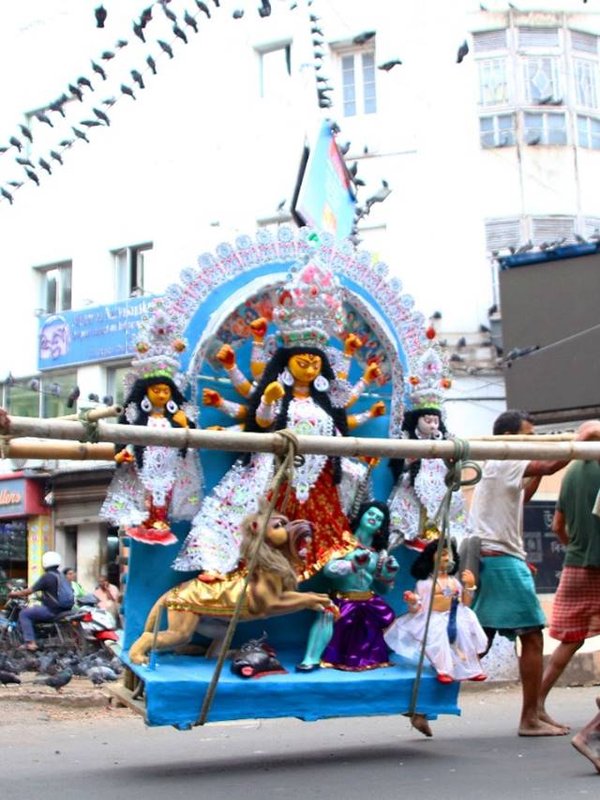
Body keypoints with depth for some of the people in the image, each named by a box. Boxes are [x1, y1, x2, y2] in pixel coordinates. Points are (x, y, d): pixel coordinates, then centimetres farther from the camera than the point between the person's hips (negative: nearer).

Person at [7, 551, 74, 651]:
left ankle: (30, 642, -10)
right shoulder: (61, 576, 14)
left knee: (24, 614, -1)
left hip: (52, 611, -9)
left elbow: (30, 591, -11)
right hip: (64, 609, 9)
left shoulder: (47, 577, -13)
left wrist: (15, 594, 5)